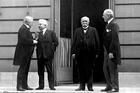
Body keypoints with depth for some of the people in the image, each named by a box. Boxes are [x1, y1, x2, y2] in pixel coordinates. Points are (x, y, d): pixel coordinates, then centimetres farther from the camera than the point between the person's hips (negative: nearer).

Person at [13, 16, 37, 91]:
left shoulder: (26, 29, 19)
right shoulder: (23, 29, -15)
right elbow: (23, 40, -27)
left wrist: (33, 40, 8)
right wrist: (32, 41, -17)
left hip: (27, 54, 11)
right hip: (23, 53, -10)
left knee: (26, 70, 12)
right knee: (22, 69, -8)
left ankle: (25, 85, 16)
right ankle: (19, 86, -5)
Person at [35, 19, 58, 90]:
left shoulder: (51, 33, 2)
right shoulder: (39, 34, 14)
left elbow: (56, 42, -1)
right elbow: (38, 43, 13)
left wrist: (52, 50, -4)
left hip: (48, 55, -4)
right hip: (40, 55, 4)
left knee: (50, 71, -1)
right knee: (40, 71, 6)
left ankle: (51, 86, 3)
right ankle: (41, 85, 12)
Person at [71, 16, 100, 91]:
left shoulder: (93, 30, 10)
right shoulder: (77, 31, 15)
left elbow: (97, 41, 5)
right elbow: (74, 42, 10)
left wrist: (97, 52, -2)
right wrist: (73, 52, 1)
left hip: (90, 53, -2)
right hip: (80, 53, 2)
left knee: (89, 70, 0)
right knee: (81, 70, 4)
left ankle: (90, 86, 6)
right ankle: (82, 86, 10)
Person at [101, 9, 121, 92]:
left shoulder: (114, 25, -13)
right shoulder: (108, 25, 17)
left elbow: (115, 39, -20)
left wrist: (111, 52, -23)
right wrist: (107, 51, 15)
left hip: (112, 51, -10)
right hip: (107, 51, 10)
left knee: (113, 70, -4)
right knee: (106, 69, 12)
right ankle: (109, 86, 20)